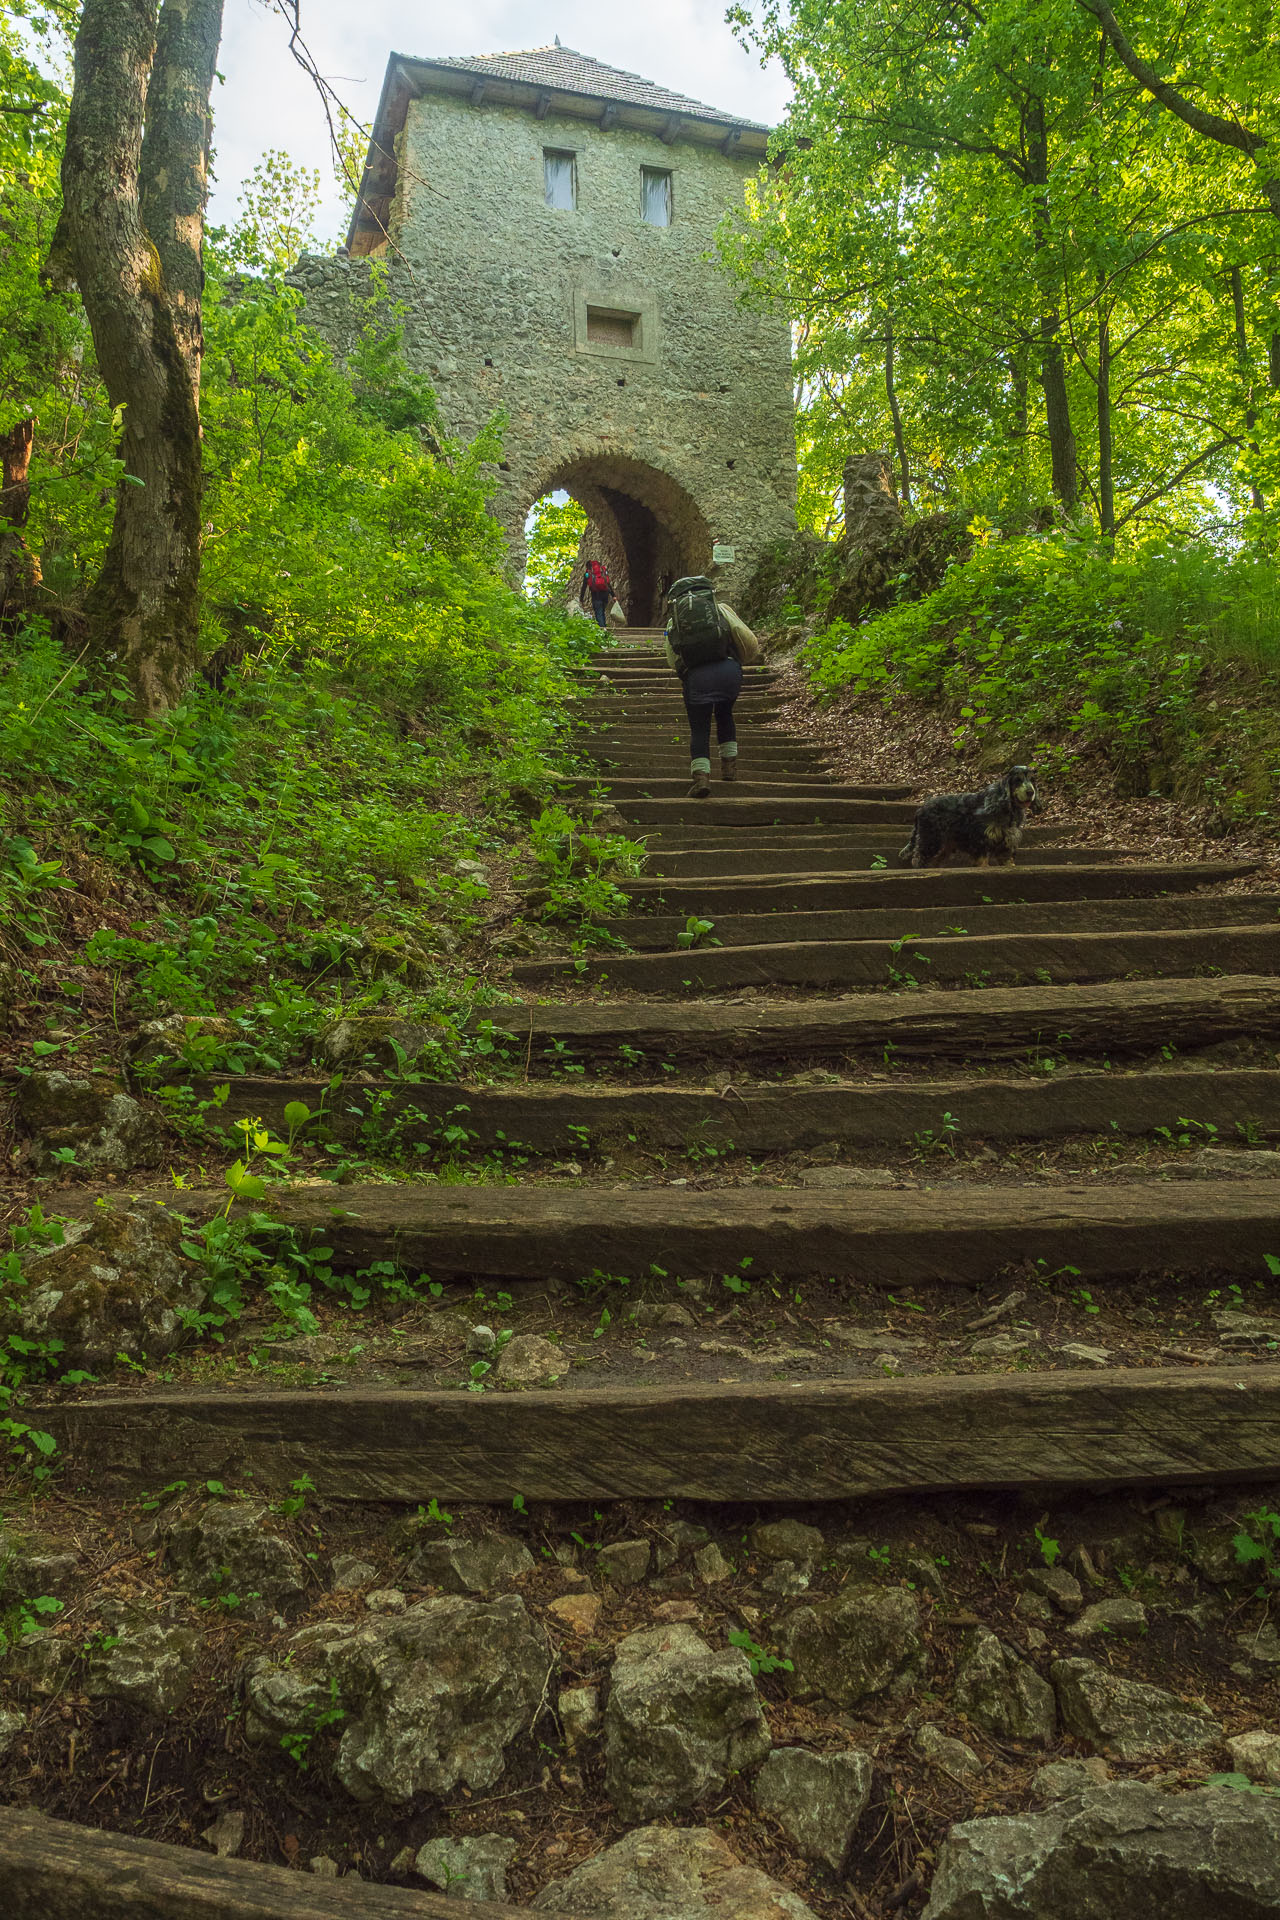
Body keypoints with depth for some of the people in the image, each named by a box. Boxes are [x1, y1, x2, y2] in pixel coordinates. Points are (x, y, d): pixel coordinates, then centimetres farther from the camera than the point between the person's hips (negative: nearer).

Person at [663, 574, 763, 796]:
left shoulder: (672, 621, 20)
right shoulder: (721, 608, 17)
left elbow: (672, 660, 14)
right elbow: (749, 641, 8)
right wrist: (747, 660, 28)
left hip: (694, 677, -1)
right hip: (728, 669, 1)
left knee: (699, 728, 8)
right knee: (724, 714, 26)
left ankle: (701, 775, -11)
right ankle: (729, 765, 24)